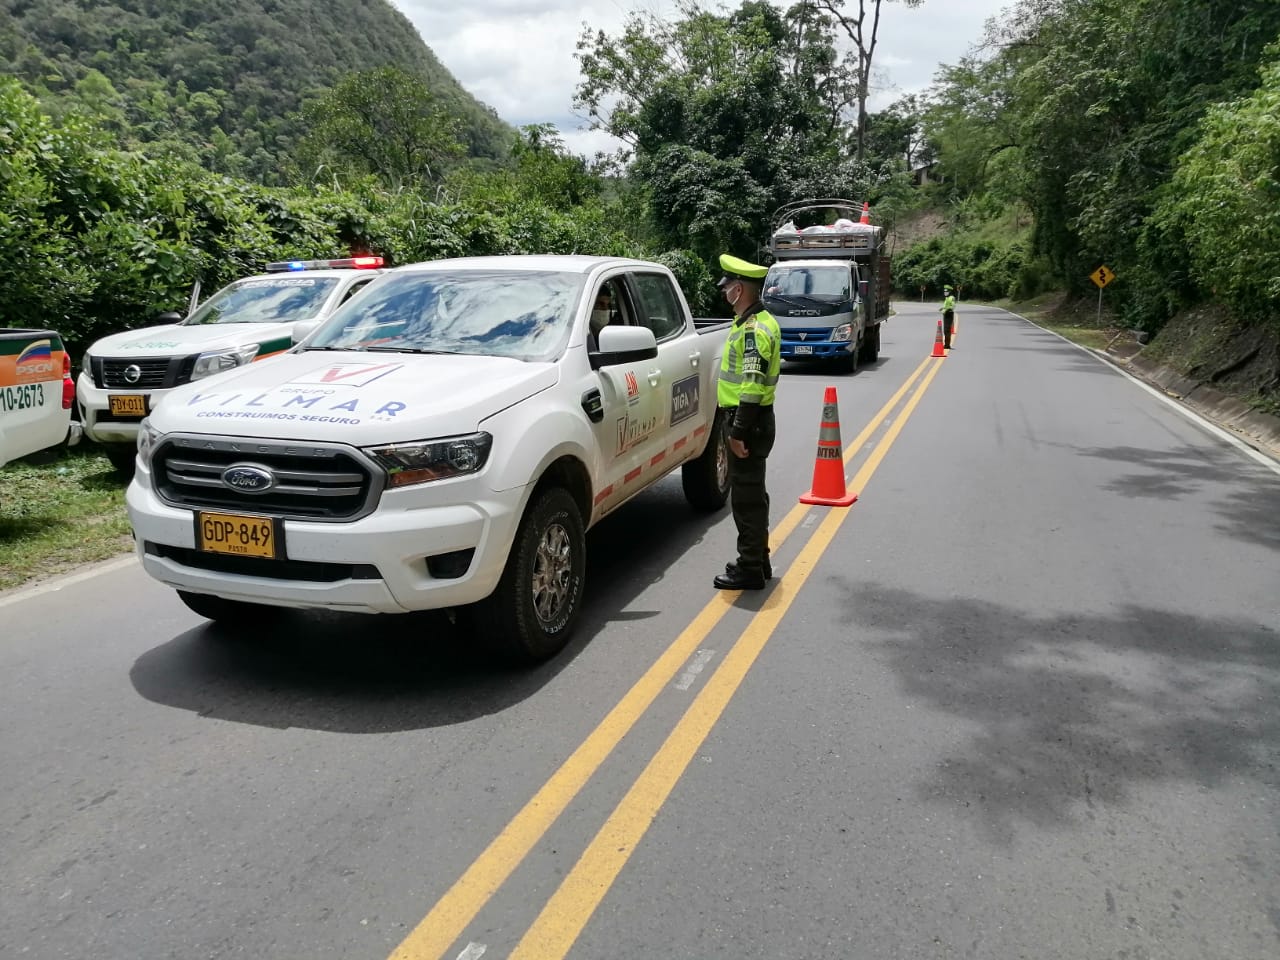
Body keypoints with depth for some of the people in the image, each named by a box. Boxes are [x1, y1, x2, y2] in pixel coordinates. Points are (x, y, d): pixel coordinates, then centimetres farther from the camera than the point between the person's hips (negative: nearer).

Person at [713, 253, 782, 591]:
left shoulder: (754, 329, -19)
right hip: (752, 421, 11)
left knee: (746, 497, -3)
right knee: (752, 494, 18)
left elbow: (752, 387, -25)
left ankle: (750, 570, 5)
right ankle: (757, 560, 29)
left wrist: (739, 432, -23)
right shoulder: (758, 321, 15)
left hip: (749, 424, -11)